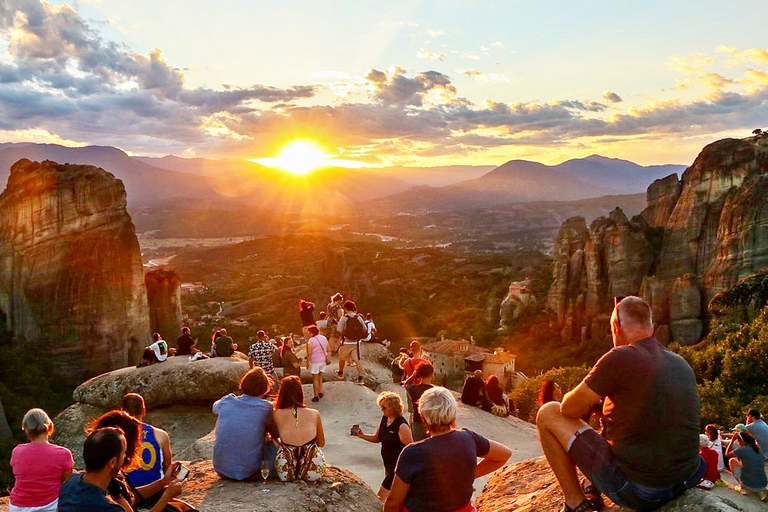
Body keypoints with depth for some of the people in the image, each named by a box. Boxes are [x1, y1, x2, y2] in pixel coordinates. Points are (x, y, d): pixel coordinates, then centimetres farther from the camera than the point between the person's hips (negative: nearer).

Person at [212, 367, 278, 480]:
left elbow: (215, 407, 25)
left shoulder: (226, 402, -1)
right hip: (248, 471, -1)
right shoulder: (265, 407, -9)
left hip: (221, 469, 2)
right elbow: (276, 435, 7)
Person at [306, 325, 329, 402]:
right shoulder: (324, 338, 3)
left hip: (314, 362, -6)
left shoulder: (310, 341, -16)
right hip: (323, 361, 6)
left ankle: (316, 396, 6)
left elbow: (309, 353, -17)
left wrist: (307, 363, -8)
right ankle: (320, 392, 27)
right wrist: (326, 359, 21)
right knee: (320, 377, 22)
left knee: (315, 379, 3)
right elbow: (327, 350, 10)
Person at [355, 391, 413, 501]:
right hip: (388, 465, 9)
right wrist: (362, 435, 1)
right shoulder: (384, 419, 3)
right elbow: (377, 438, 15)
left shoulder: (402, 426, -23)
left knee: (381, 498, -9)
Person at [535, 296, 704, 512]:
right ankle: (593, 488, 32)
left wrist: (589, 397, 14)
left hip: (634, 489, -7)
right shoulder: (682, 364, 6)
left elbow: (569, 408, -9)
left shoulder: (620, 358, -16)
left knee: (548, 413, 3)